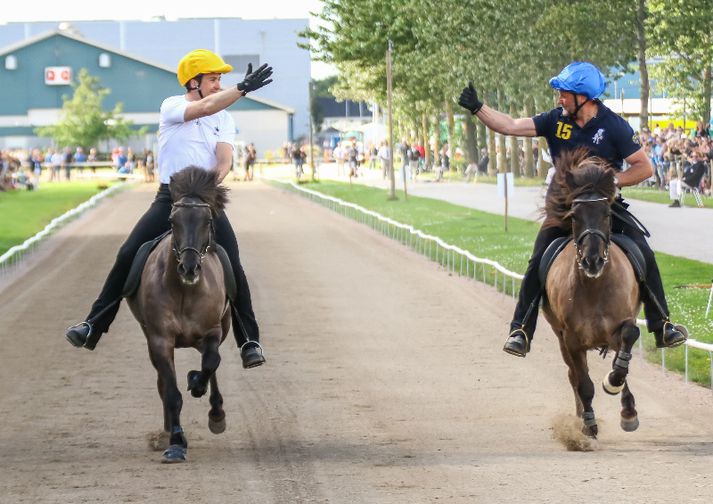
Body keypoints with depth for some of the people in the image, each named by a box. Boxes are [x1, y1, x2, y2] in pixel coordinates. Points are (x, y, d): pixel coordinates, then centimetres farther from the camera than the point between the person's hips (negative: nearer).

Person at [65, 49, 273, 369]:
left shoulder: (224, 118, 10)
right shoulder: (171, 107, 0)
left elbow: (225, 159, -4)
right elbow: (205, 107, -21)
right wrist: (243, 89, -32)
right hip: (170, 198, -2)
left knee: (232, 268, -10)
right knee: (128, 257, -10)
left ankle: (249, 341, -2)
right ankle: (93, 327, -2)